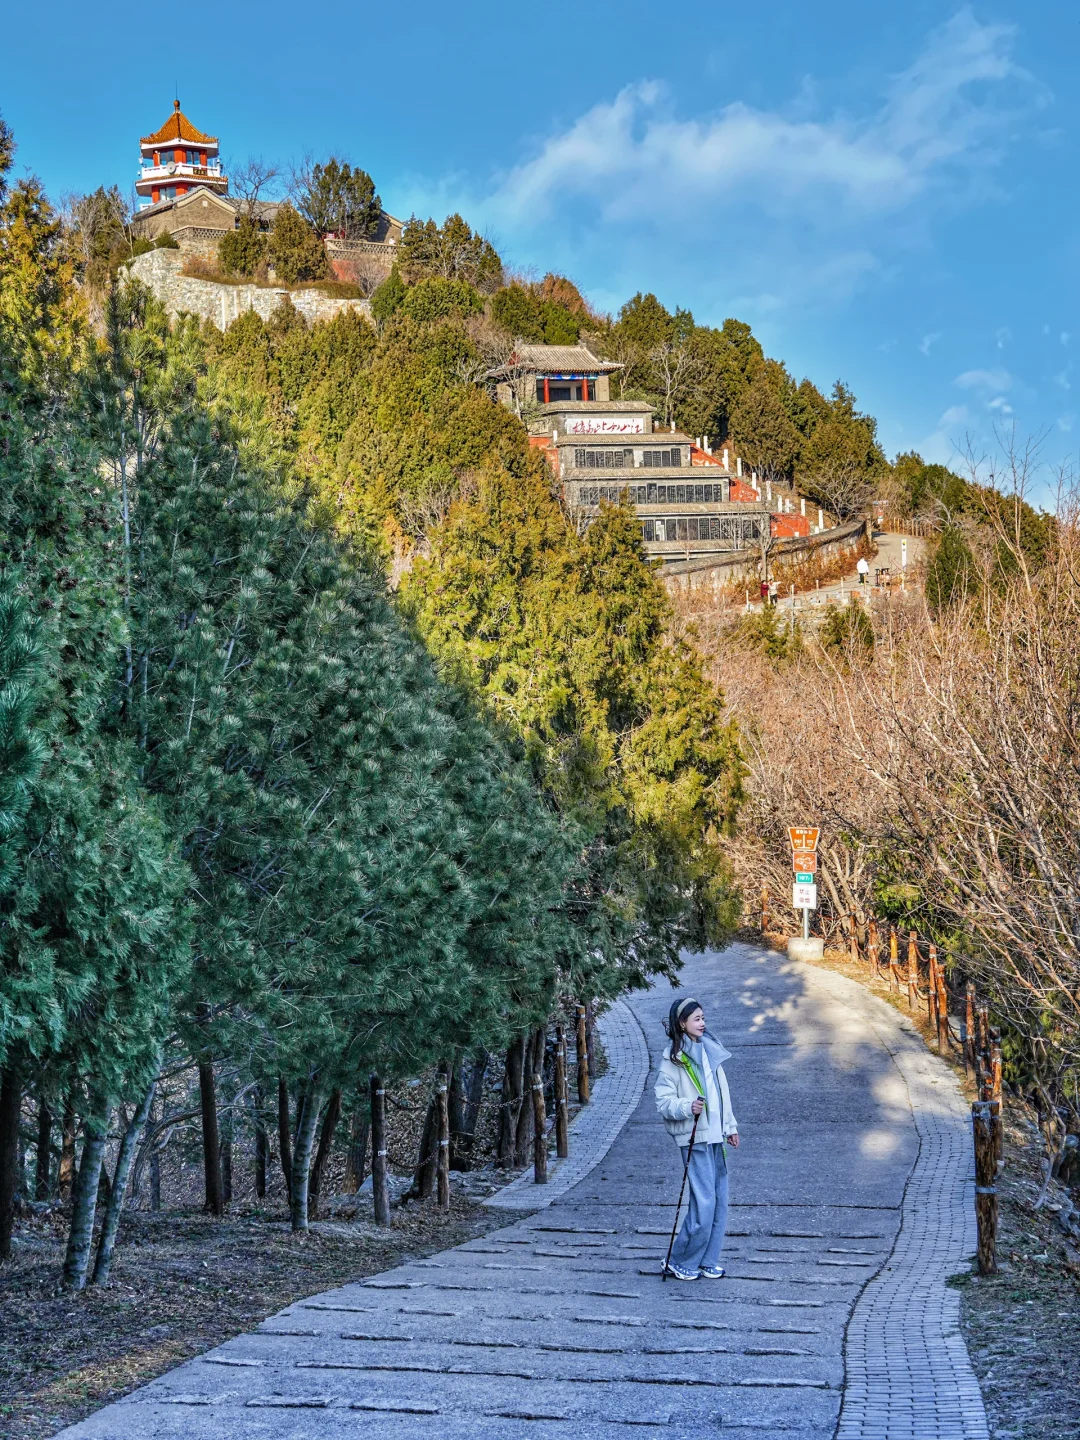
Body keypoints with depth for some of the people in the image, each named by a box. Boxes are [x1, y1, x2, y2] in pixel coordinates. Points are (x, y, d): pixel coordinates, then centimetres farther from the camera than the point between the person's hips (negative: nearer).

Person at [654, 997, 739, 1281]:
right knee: (704, 1203, -10)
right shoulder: (673, 1059, -9)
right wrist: (688, 1107, -28)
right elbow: (663, 1100, -11)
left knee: (720, 1201, 8)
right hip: (694, 1138, -7)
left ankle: (708, 1261, 18)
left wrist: (730, 1126, 22)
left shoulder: (709, 1050, 12)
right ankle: (680, 1262, 5)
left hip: (716, 1136, 7)